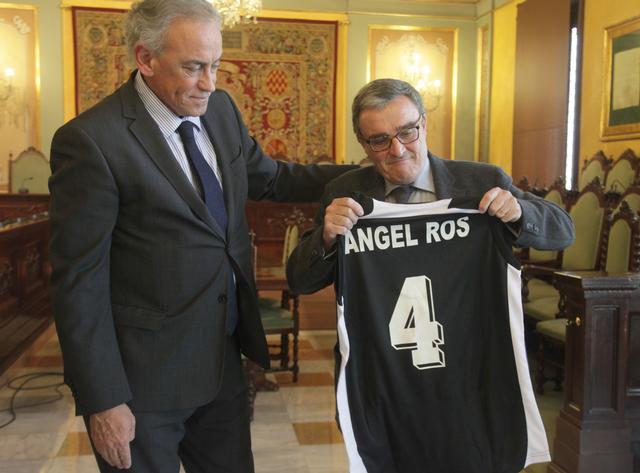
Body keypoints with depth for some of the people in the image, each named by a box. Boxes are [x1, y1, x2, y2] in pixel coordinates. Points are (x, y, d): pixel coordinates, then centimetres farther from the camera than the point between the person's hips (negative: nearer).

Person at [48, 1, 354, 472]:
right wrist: (102, 401, -15)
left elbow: (269, 178, 16)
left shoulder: (221, 109, 2)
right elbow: (80, 282, -16)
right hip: (144, 376, -6)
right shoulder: (91, 141, -18)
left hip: (225, 359, 7)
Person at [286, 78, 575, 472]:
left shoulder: (484, 183, -6)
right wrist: (327, 237, -21)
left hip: (470, 391, 0)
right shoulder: (344, 196, -4)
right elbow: (299, 282, 0)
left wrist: (520, 211, -19)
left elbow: (564, 231, 3)